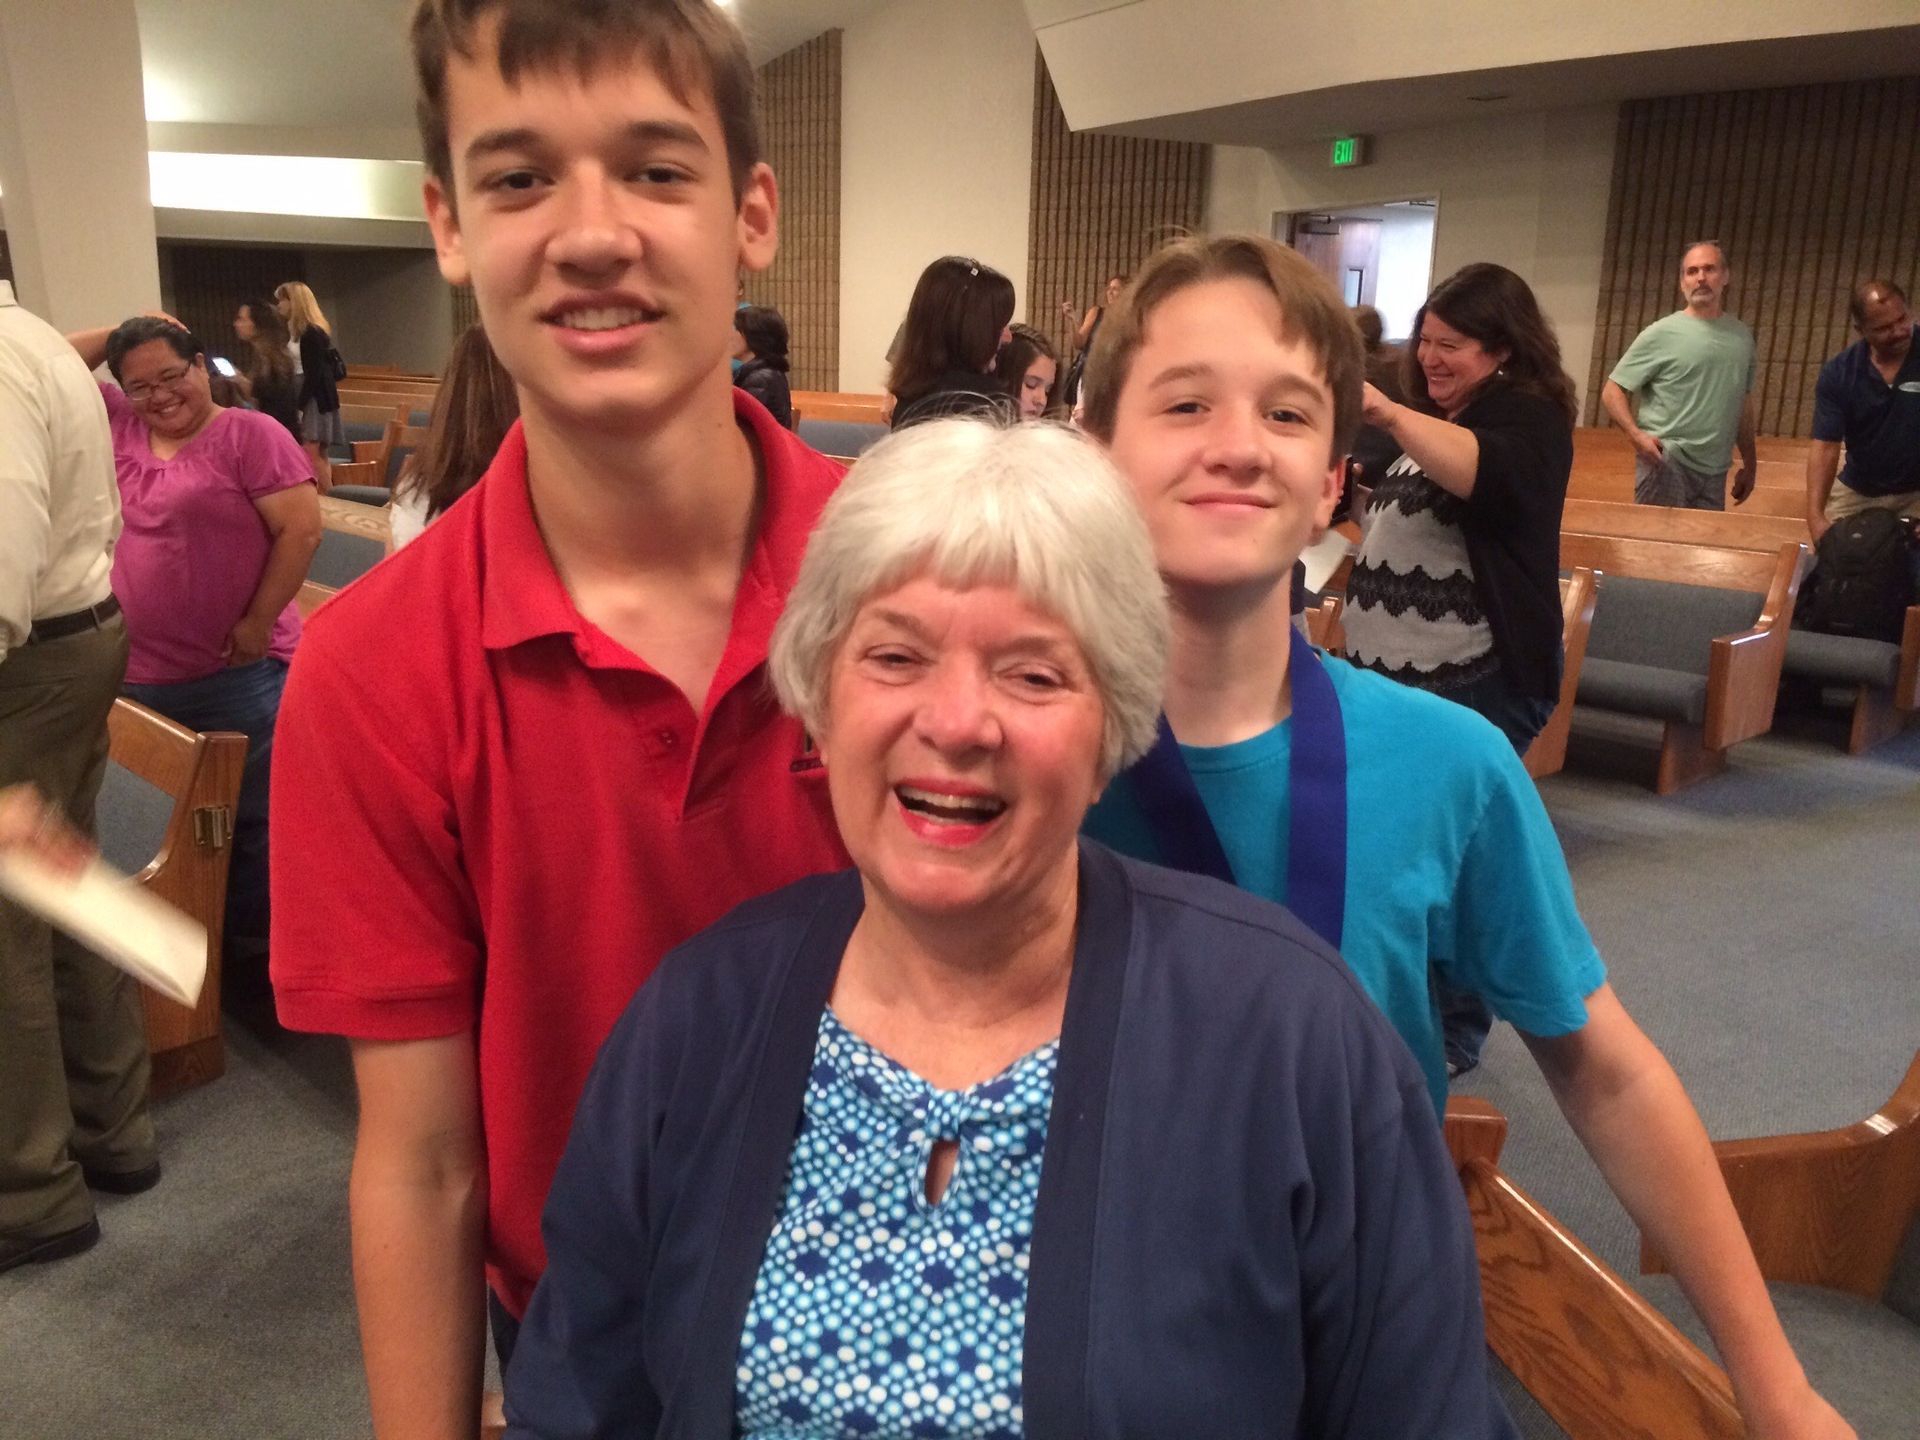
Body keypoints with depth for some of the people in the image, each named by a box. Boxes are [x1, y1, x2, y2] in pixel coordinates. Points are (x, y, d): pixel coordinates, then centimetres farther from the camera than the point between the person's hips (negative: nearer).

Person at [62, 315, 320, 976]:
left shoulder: (249, 433, -8)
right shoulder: (118, 426, 9)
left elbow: (301, 530, -14)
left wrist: (257, 625, -14)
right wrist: (121, 333, 6)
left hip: (239, 676, -6)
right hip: (139, 676, 6)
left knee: (251, 819, 3)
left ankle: (255, 949, 17)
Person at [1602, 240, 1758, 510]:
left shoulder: (1742, 336, 11)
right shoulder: (1661, 333, -4)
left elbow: (1744, 404, 20)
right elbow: (1612, 391, -5)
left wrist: (1749, 464, 20)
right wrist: (1636, 434, -22)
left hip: (1715, 471, 5)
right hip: (1666, 461, -5)